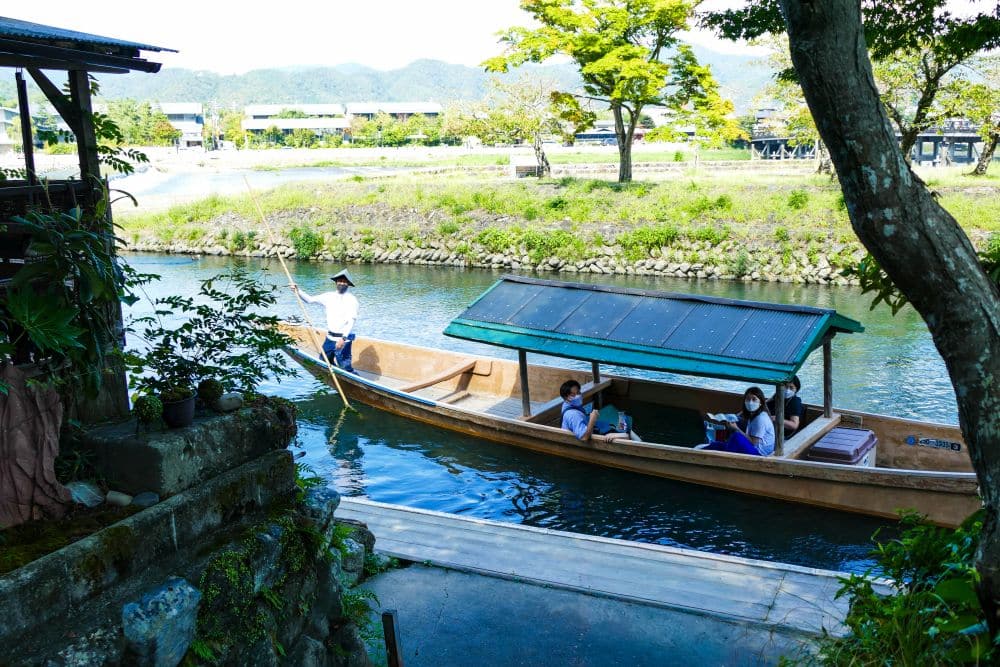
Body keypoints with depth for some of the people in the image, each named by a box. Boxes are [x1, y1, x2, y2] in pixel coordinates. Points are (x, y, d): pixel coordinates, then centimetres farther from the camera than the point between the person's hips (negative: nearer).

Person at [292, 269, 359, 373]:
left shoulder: (352, 299, -9)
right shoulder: (329, 296, 8)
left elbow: (352, 320, -17)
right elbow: (310, 299, 13)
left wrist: (343, 338, -25)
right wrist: (298, 291, -2)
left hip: (344, 339, -6)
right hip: (330, 338, 6)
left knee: (345, 367, -8)